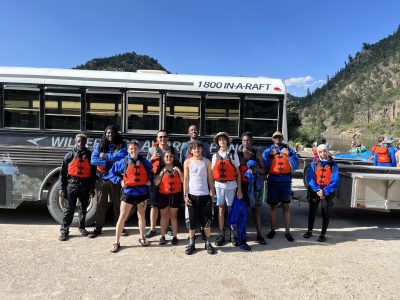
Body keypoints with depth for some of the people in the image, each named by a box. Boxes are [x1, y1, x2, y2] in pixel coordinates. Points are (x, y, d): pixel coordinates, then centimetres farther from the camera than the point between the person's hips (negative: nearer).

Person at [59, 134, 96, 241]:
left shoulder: (89, 156, 4)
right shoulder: (69, 156, 2)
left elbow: (93, 173, 4)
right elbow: (63, 173, 2)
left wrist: (92, 188, 2)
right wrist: (62, 188, -4)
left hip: (85, 185, 2)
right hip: (72, 183, -1)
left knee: (83, 207, 14)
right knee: (69, 209, 0)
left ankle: (82, 227, 29)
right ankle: (64, 230, 10)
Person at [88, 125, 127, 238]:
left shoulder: (121, 145, 2)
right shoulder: (100, 146, 7)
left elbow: (121, 157, -17)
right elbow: (93, 160, -5)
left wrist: (105, 156, -10)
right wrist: (109, 162, -15)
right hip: (103, 178, 1)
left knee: (117, 203, 7)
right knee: (102, 203, 6)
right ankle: (98, 228, 15)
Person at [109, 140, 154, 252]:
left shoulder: (144, 161, 0)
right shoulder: (123, 162, -4)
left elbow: (151, 170, 14)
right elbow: (112, 172, 4)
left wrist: (150, 179, -1)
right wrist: (120, 181, -6)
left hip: (142, 192, 2)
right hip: (128, 192, -2)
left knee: (141, 216, 15)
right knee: (122, 217, 1)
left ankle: (142, 238, 33)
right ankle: (116, 242, 13)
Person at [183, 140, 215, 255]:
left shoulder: (207, 162, 3)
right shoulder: (188, 162, 2)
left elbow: (210, 179, 5)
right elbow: (185, 179, 1)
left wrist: (212, 194, 2)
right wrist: (185, 195, -5)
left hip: (205, 195, 0)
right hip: (191, 195, 0)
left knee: (207, 220, 6)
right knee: (191, 220, 6)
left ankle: (208, 243, 20)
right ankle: (191, 243, 20)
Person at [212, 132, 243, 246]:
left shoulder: (233, 154, 1)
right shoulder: (215, 156, 7)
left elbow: (238, 172, 0)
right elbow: (212, 173, 9)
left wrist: (239, 189, -4)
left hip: (231, 185, -2)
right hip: (219, 185, 2)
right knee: (221, 209, 6)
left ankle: (233, 234, 18)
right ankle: (221, 234, 16)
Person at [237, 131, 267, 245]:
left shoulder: (257, 154, 5)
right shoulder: (237, 153, 4)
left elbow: (263, 171, 7)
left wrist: (256, 169, -14)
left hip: (253, 184, 0)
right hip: (241, 184, 0)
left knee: (255, 209, 2)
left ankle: (259, 234, 9)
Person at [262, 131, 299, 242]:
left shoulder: (289, 150, 6)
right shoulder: (268, 151, 7)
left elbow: (295, 166, -4)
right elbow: (264, 167, -3)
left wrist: (289, 155, -17)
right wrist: (270, 155, -12)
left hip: (285, 181, 0)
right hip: (272, 181, 1)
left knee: (286, 206, 4)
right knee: (273, 206, 8)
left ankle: (287, 232, 11)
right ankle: (272, 230, 19)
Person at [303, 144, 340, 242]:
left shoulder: (332, 164, -3)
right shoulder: (314, 163, -1)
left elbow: (335, 181, -9)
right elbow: (310, 178, -6)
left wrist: (324, 191, -17)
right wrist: (317, 190, -18)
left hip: (327, 192, -1)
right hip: (314, 191, 1)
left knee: (326, 214, 7)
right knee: (312, 212, 10)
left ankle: (323, 234, 19)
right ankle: (309, 231, 26)